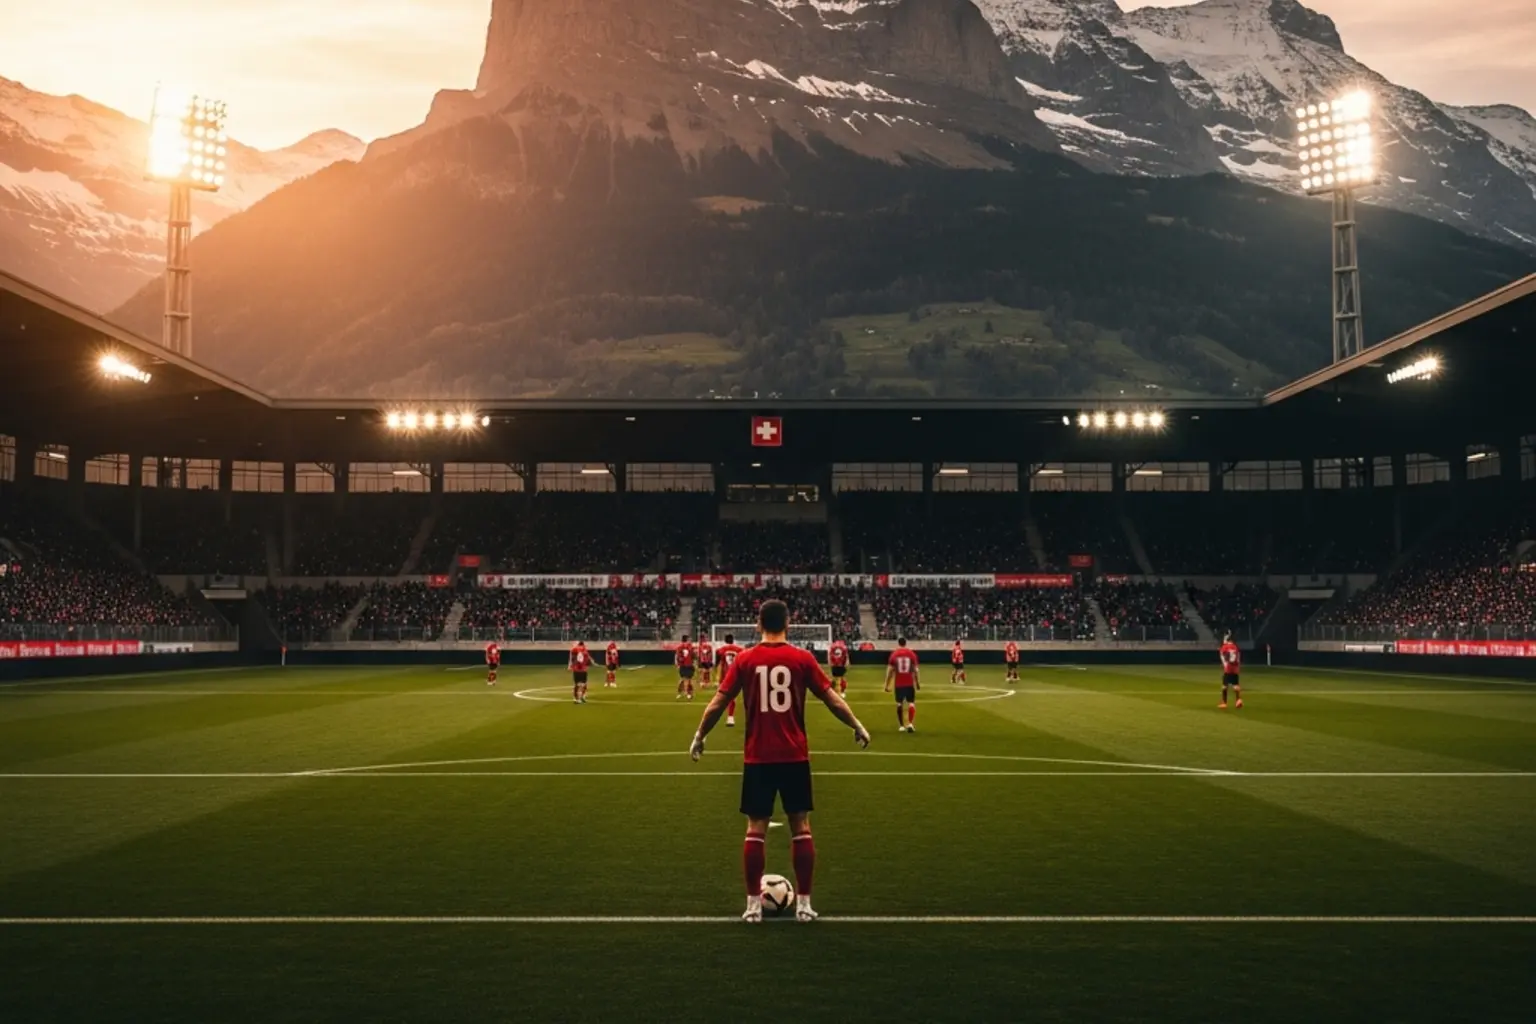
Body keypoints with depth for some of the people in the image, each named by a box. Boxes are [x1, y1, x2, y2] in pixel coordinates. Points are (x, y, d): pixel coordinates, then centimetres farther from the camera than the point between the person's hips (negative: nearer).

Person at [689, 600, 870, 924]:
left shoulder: (744, 659, -1)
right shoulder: (802, 658, -2)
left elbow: (718, 703, -1)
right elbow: (831, 698, -2)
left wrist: (699, 736, 13)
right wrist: (857, 726, 13)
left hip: (757, 758, 0)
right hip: (794, 756, 0)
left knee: (756, 829, 7)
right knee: (801, 827, 8)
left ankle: (754, 904, 9)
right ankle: (804, 903, 11)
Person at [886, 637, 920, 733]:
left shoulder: (894, 654, -2)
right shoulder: (911, 653, -2)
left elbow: (890, 670, -3)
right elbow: (915, 670, -4)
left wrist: (887, 684, 3)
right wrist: (918, 683, 6)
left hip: (898, 684, 1)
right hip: (910, 683, -1)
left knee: (899, 704, 11)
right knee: (911, 703, 6)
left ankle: (901, 726, 13)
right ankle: (910, 723, -11)